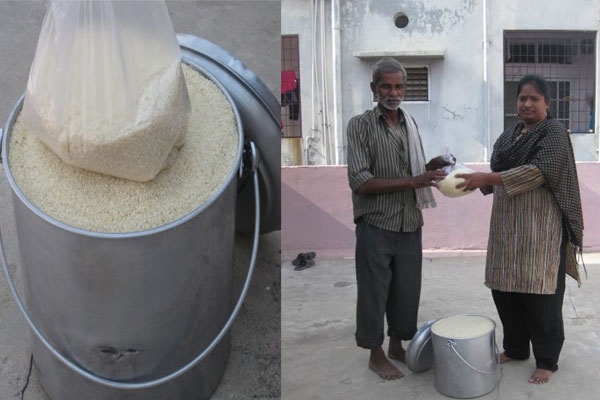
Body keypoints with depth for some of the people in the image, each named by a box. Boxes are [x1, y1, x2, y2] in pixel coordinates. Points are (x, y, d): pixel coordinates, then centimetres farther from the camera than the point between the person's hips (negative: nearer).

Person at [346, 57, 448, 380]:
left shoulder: (410, 123, 9)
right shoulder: (360, 125, -9)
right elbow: (361, 182, -18)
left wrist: (430, 167, -2)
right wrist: (413, 181, -22)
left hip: (410, 225, 6)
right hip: (376, 227, -5)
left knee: (407, 291, 15)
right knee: (374, 293, 6)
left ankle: (397, 346, 34)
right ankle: (376, 354, 24)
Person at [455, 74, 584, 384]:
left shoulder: (553, 132, -4)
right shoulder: (508, 137, 16)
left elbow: (539, 171, -19)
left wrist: (487, 178, -26)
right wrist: (479, 181, -5)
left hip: (540, 225, -6)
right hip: (507, 223, 6)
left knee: (540, 292, -2)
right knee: (504, 288, 8)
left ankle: (546, 360, 15)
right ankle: (515, 348, 27)